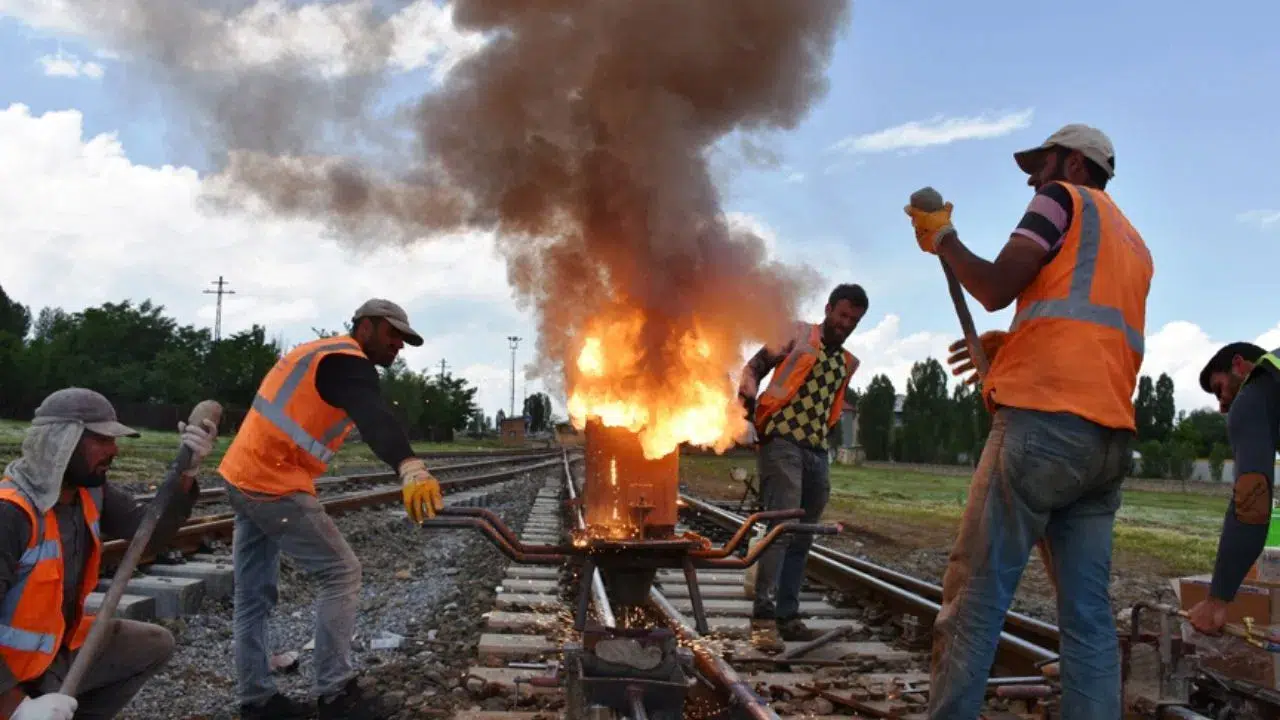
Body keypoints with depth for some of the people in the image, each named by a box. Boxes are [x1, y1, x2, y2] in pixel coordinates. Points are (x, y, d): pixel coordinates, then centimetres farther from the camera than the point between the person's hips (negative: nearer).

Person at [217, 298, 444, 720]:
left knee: (254, 594, 13)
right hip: (275, 486, -10)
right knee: (342, 574, -4)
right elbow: (375, 419, -34)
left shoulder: (320, 352, 19)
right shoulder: (347, 363, -13)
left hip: (243, 478, 10)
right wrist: (411, 468, -50)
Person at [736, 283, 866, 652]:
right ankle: (764, 617, -16)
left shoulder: (848, 362, 20)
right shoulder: (798, 334, 4)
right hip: (782, 442, -7)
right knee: (782, 527, -17)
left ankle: (787, 615, 17)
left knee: (802, 537, 9)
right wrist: (748, 393, -22)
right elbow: (754, 366, -3)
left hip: (817, 452, 7)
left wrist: (823, 441, 14)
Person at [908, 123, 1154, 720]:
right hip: (1110, 437, 8)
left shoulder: (1063, 199, 7)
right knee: (1089, 614, 4)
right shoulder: (1134, 244, 29)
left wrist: (942, 238, 9)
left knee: (975, 595, -8)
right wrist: (1015, 344, 26)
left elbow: (995, 288, -5)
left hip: (1044, 422, -8)